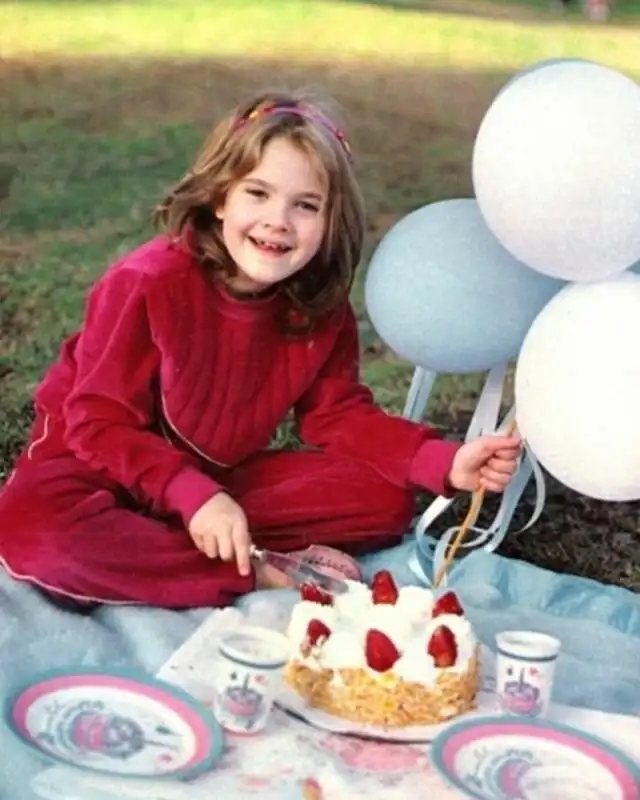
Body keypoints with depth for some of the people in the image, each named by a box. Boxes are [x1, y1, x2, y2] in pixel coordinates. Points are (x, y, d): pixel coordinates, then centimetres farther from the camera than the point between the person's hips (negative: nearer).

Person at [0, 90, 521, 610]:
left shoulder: (322, 310, -7)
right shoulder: (149, 283, -22)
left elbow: (339, 415, -3)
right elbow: (101, 423, -19)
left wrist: (444, 464, -20)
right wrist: (193, 495, -33)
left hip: (221, 476, 5)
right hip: (102, 467, -4)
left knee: (387, 499, -12)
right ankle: (261, 576, -25)